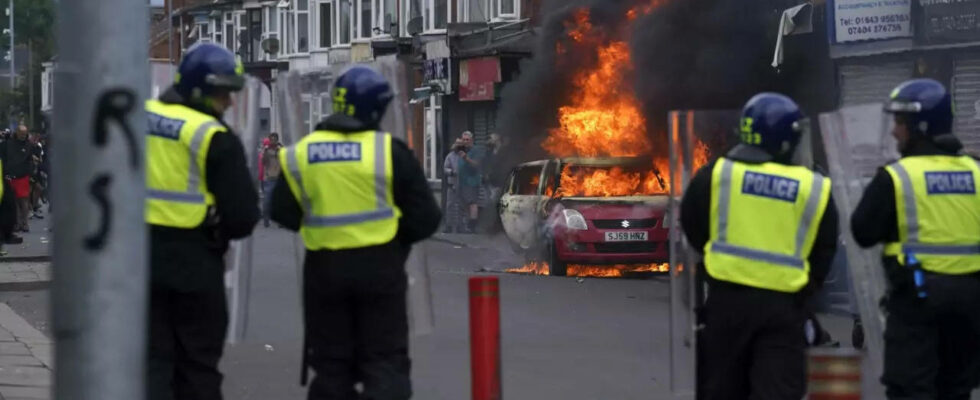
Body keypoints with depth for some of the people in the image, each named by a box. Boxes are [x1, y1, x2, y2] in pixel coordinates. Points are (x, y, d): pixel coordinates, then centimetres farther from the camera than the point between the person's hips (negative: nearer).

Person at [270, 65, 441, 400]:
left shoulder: (300, 155, -1)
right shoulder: (390, 152, -8)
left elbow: (284, 214, 1)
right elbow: (426, 218, -7)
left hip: (324, 270, 2)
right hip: (379, 268, -2)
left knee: (331, 363, 12)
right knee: (385, 361, 4)